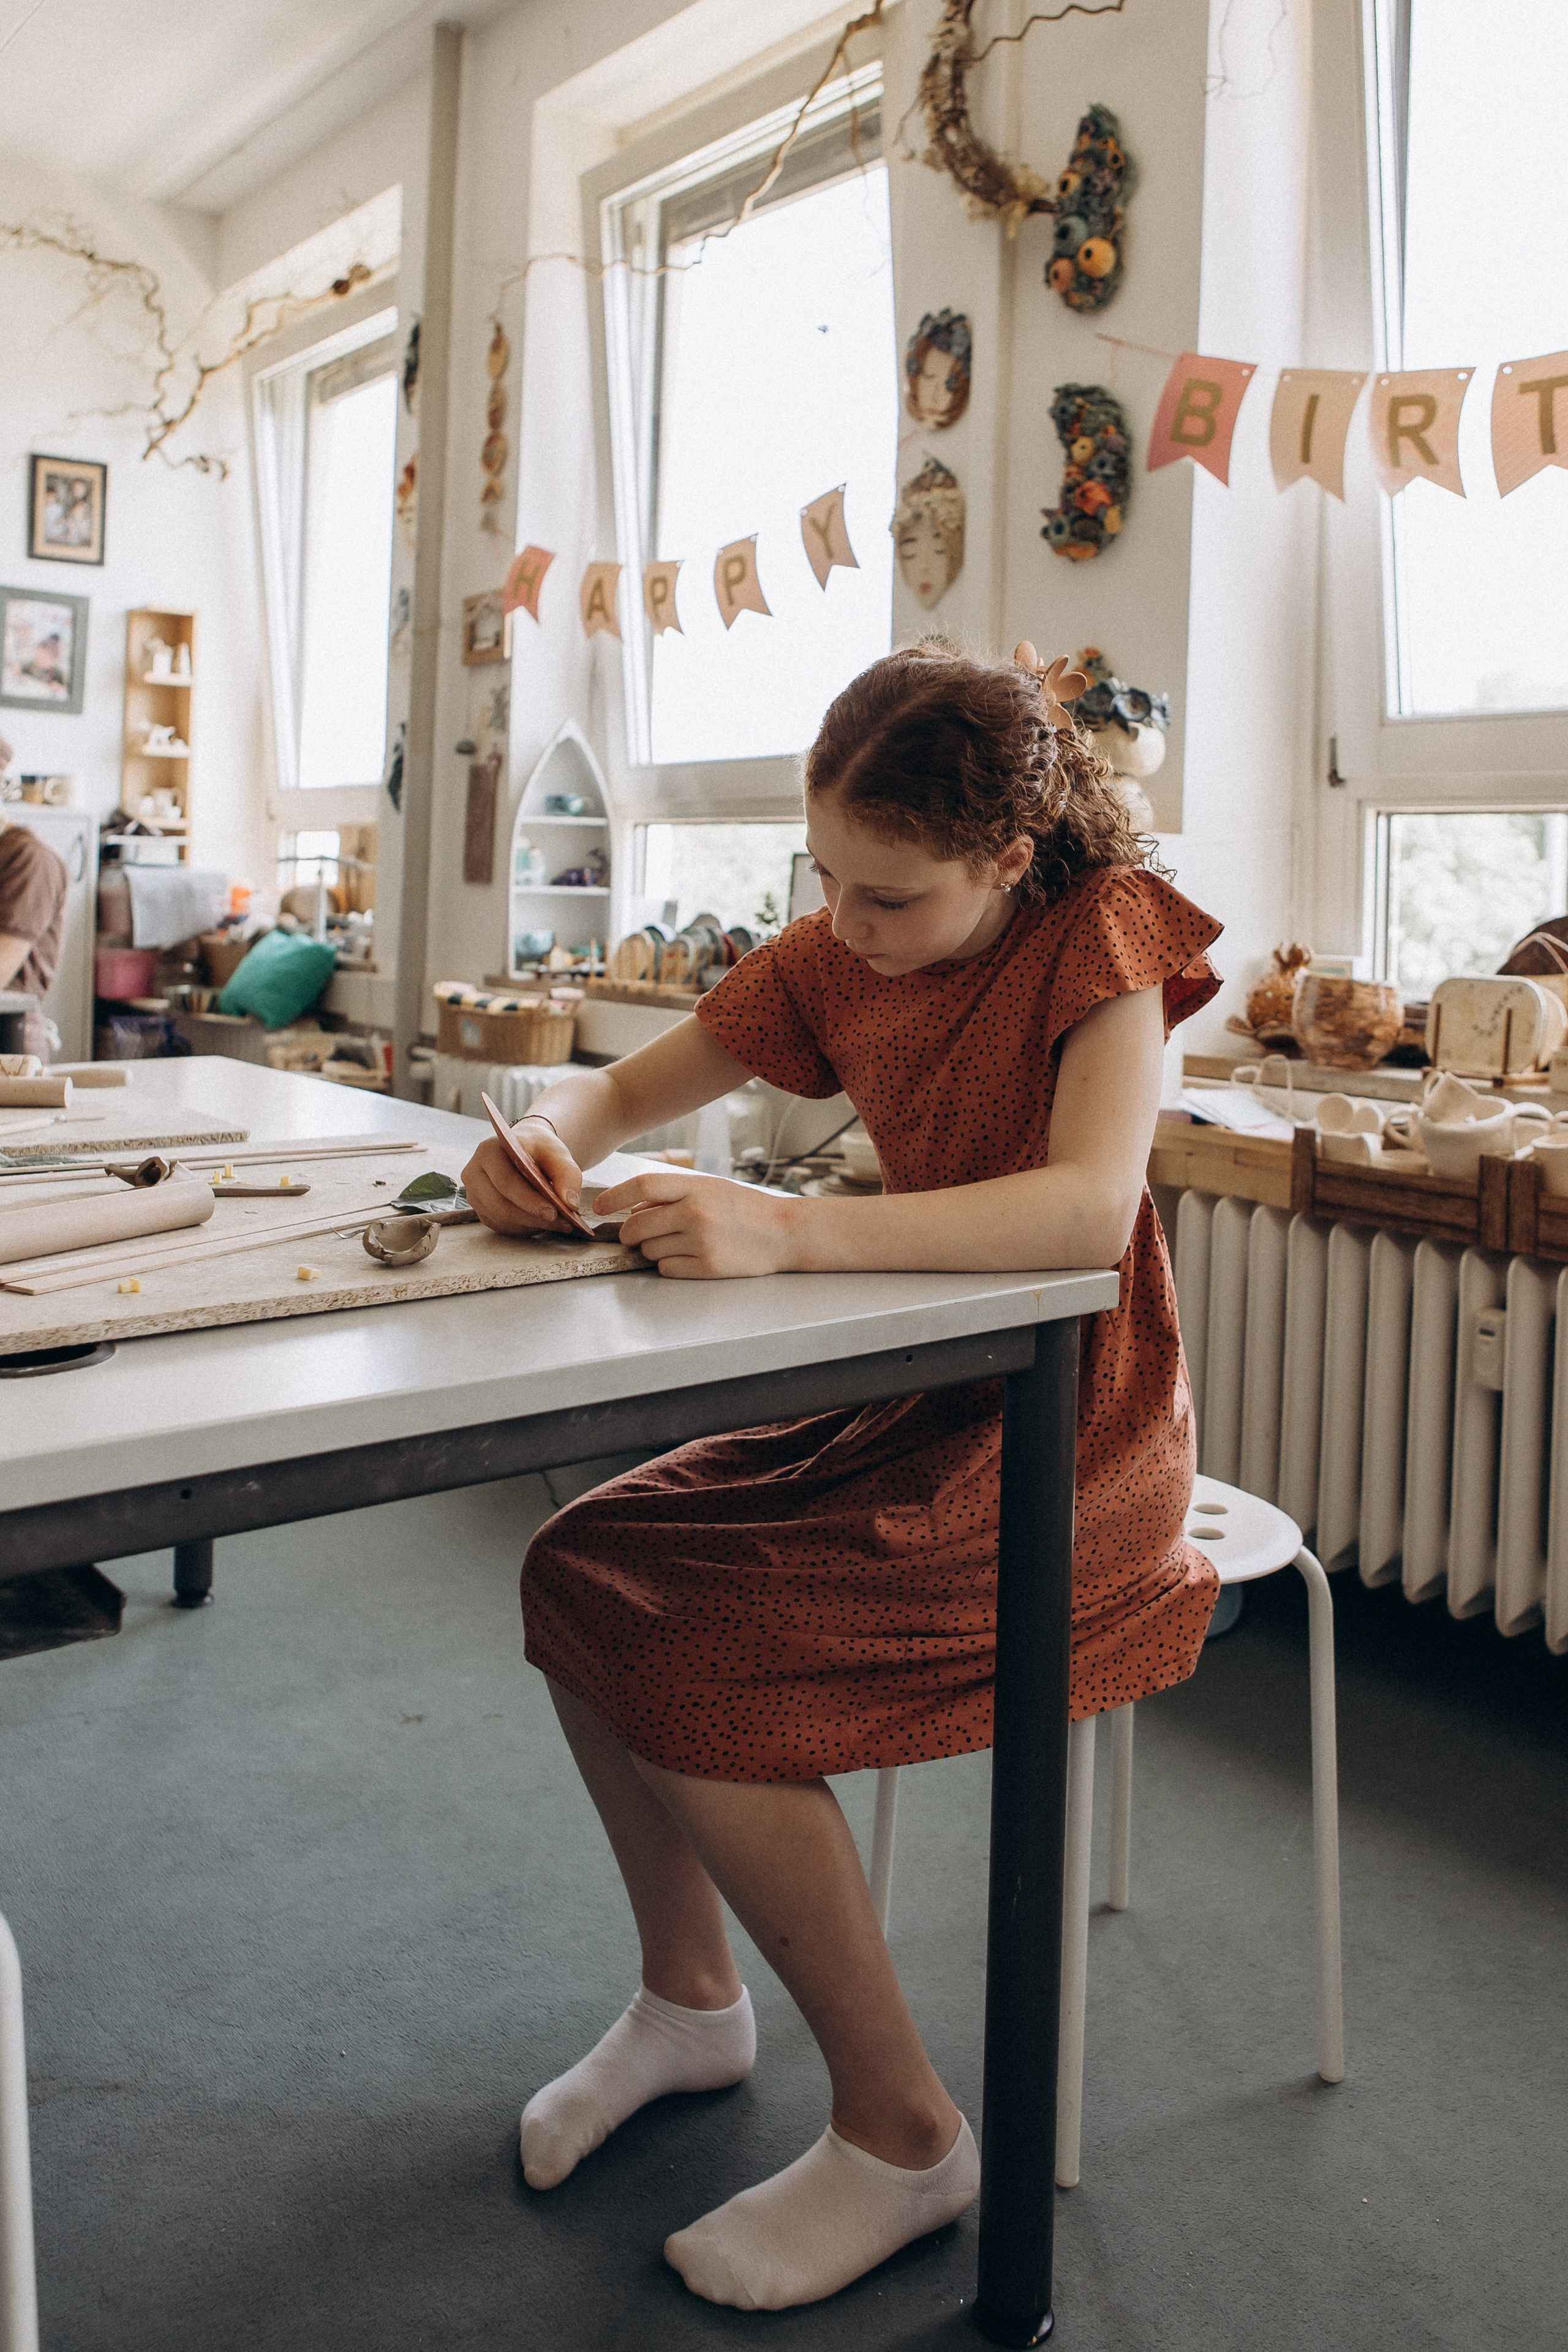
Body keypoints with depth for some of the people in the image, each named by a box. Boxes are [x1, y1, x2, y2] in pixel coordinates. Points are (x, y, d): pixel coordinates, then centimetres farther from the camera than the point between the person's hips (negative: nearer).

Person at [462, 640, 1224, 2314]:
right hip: (899, 1400, 7)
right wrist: (550, 1133, -16)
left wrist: (788, 1230, -42)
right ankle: (690, 2000, 19)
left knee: (703, 1677, -20)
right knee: (583, 1574, -3)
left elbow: (1093, 1207, -33)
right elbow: (632, 1087, 9)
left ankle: (902, 2136, 1)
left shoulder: (1099, 934, -16)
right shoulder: (834, 955, 3)